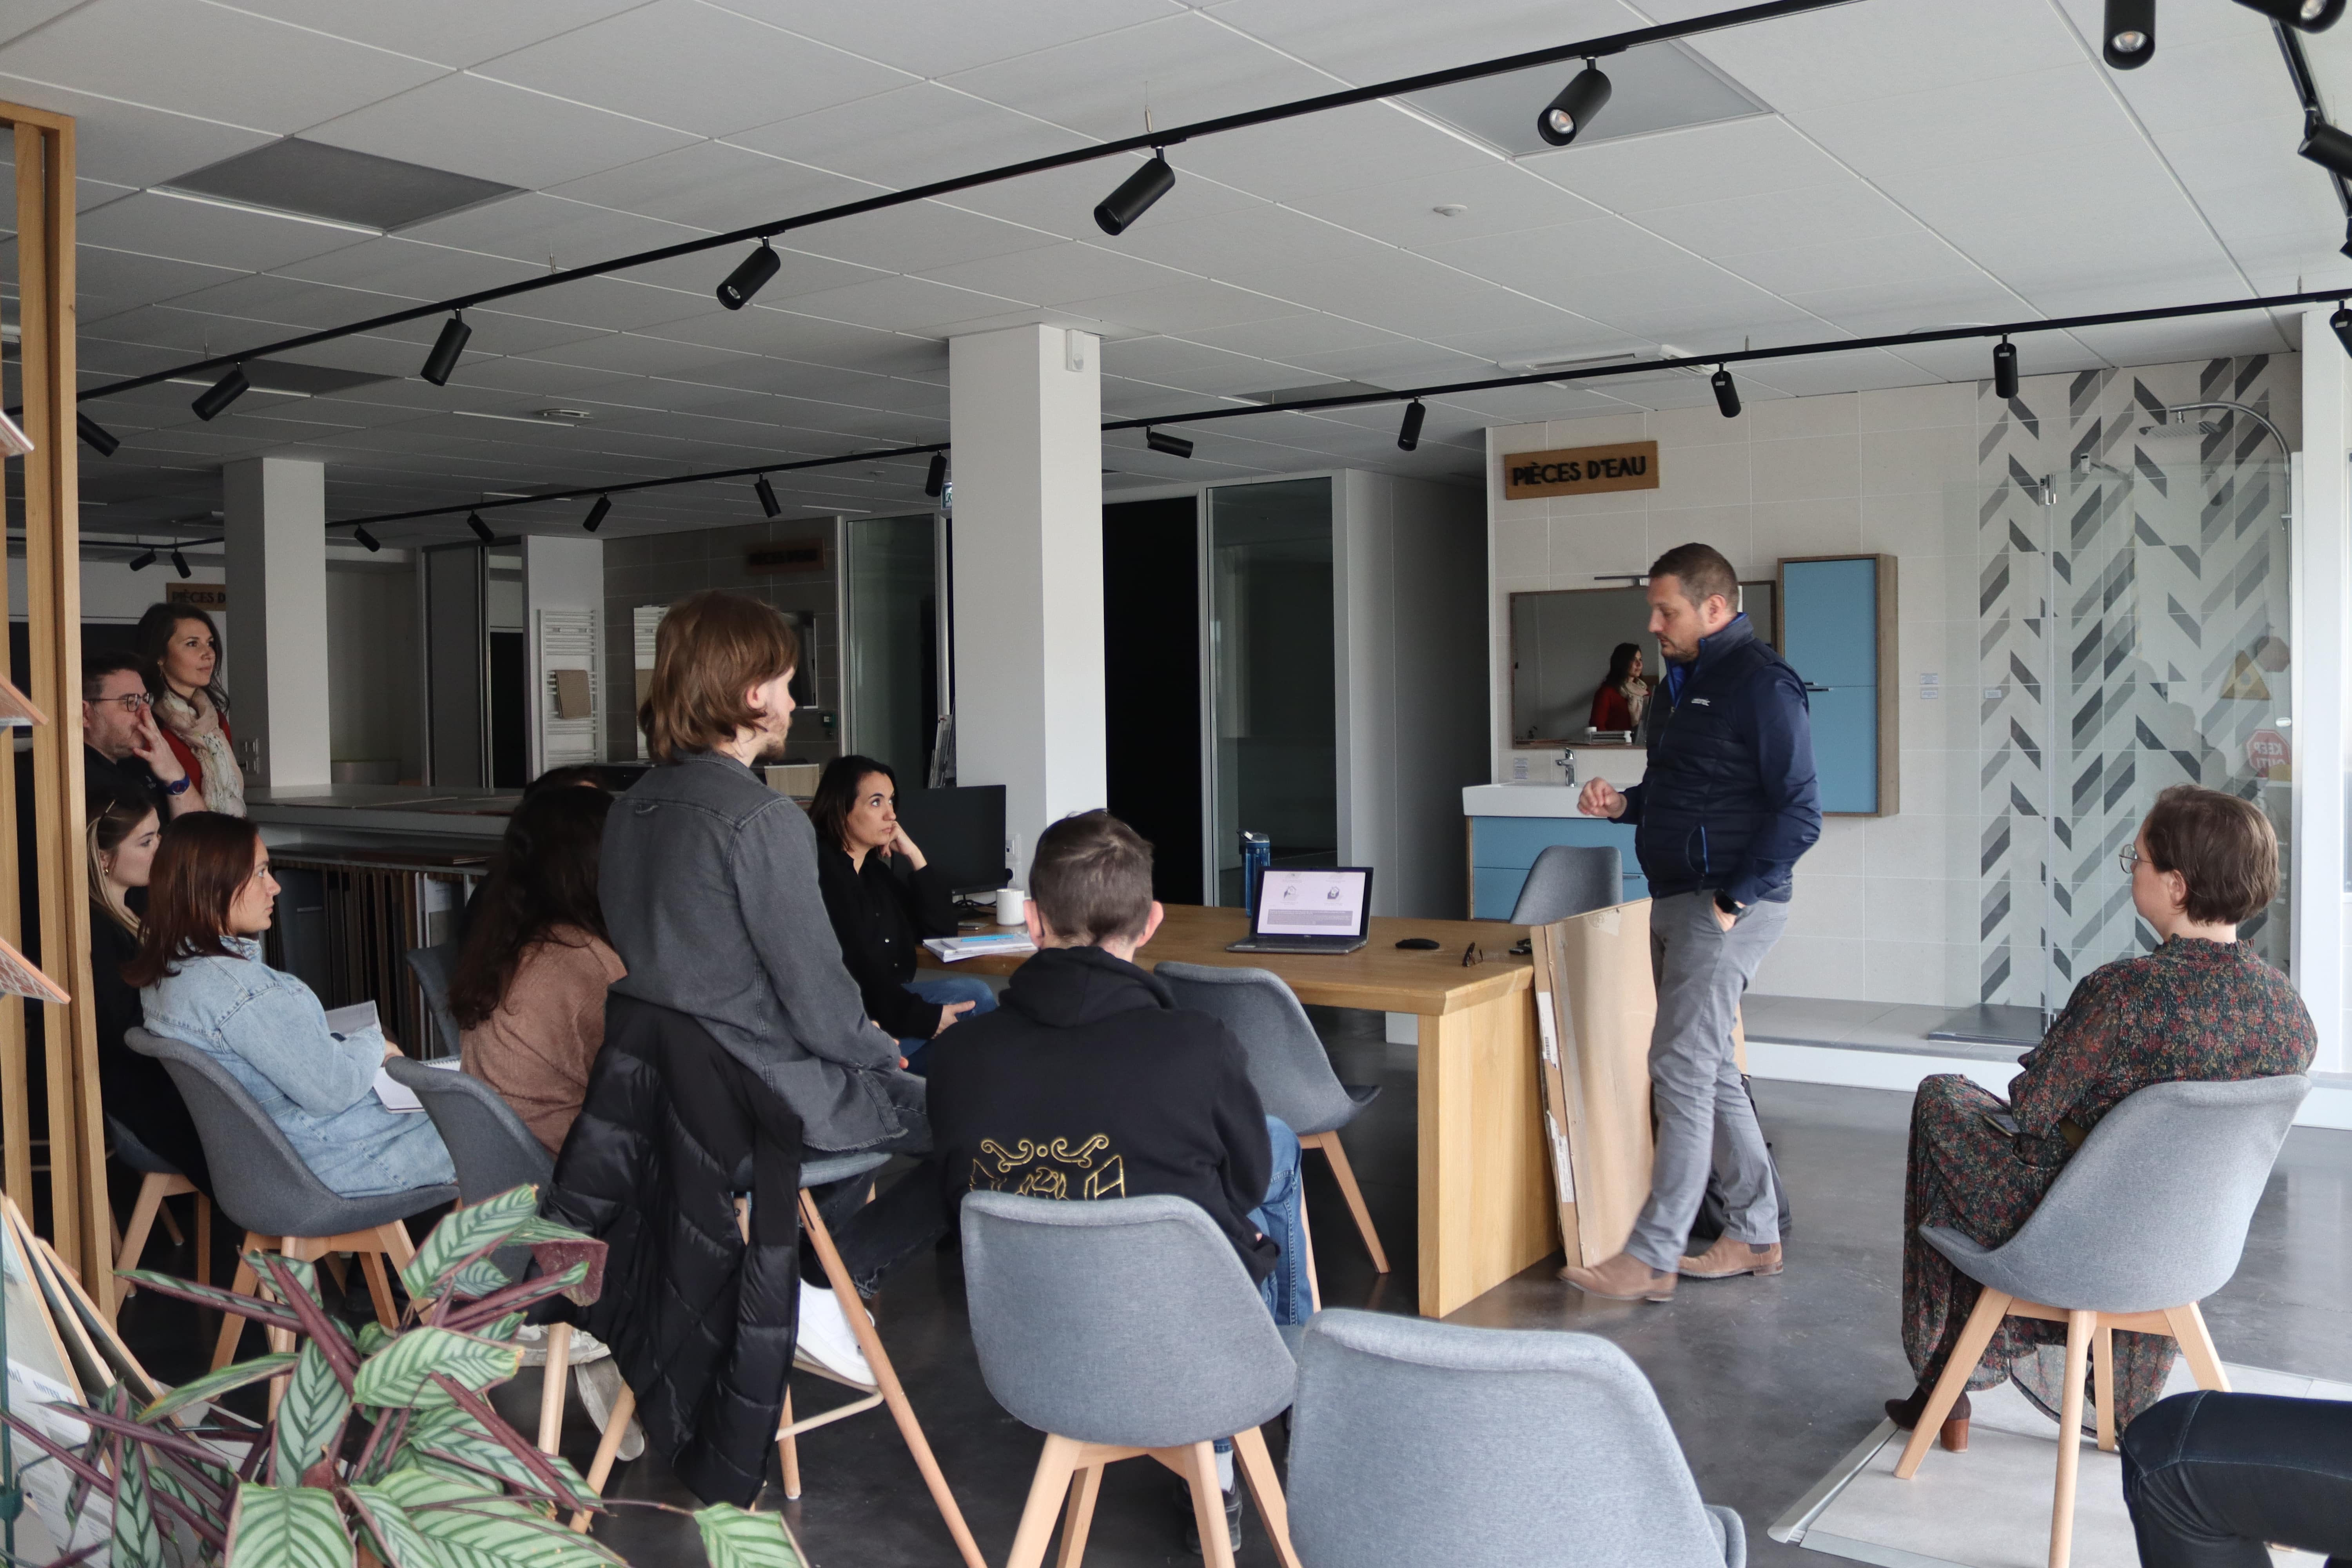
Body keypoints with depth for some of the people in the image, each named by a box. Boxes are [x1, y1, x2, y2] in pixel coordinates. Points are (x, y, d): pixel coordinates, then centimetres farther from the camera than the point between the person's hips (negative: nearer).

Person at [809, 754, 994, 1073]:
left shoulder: (878, 867, 13)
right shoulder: (819, 870, -14)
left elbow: (941, 931, 14)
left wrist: (913, 855, 4)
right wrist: (926, 1018, -21)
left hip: (884, 1002, 9)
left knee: (976, 994, -10)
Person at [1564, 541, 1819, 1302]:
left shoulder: (1761, 683, -13)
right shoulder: (1684, 682, 16)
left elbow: (1798, 814, -17)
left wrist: (1733, 899, -20)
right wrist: (1624, 803, 6)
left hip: (1727, 906, -10)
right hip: (1675, 899, 10)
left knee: (1681, 1069, -9)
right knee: (1709, 1072, 14)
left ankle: (1652, 1259, -4)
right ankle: (1755, 1235, 25)